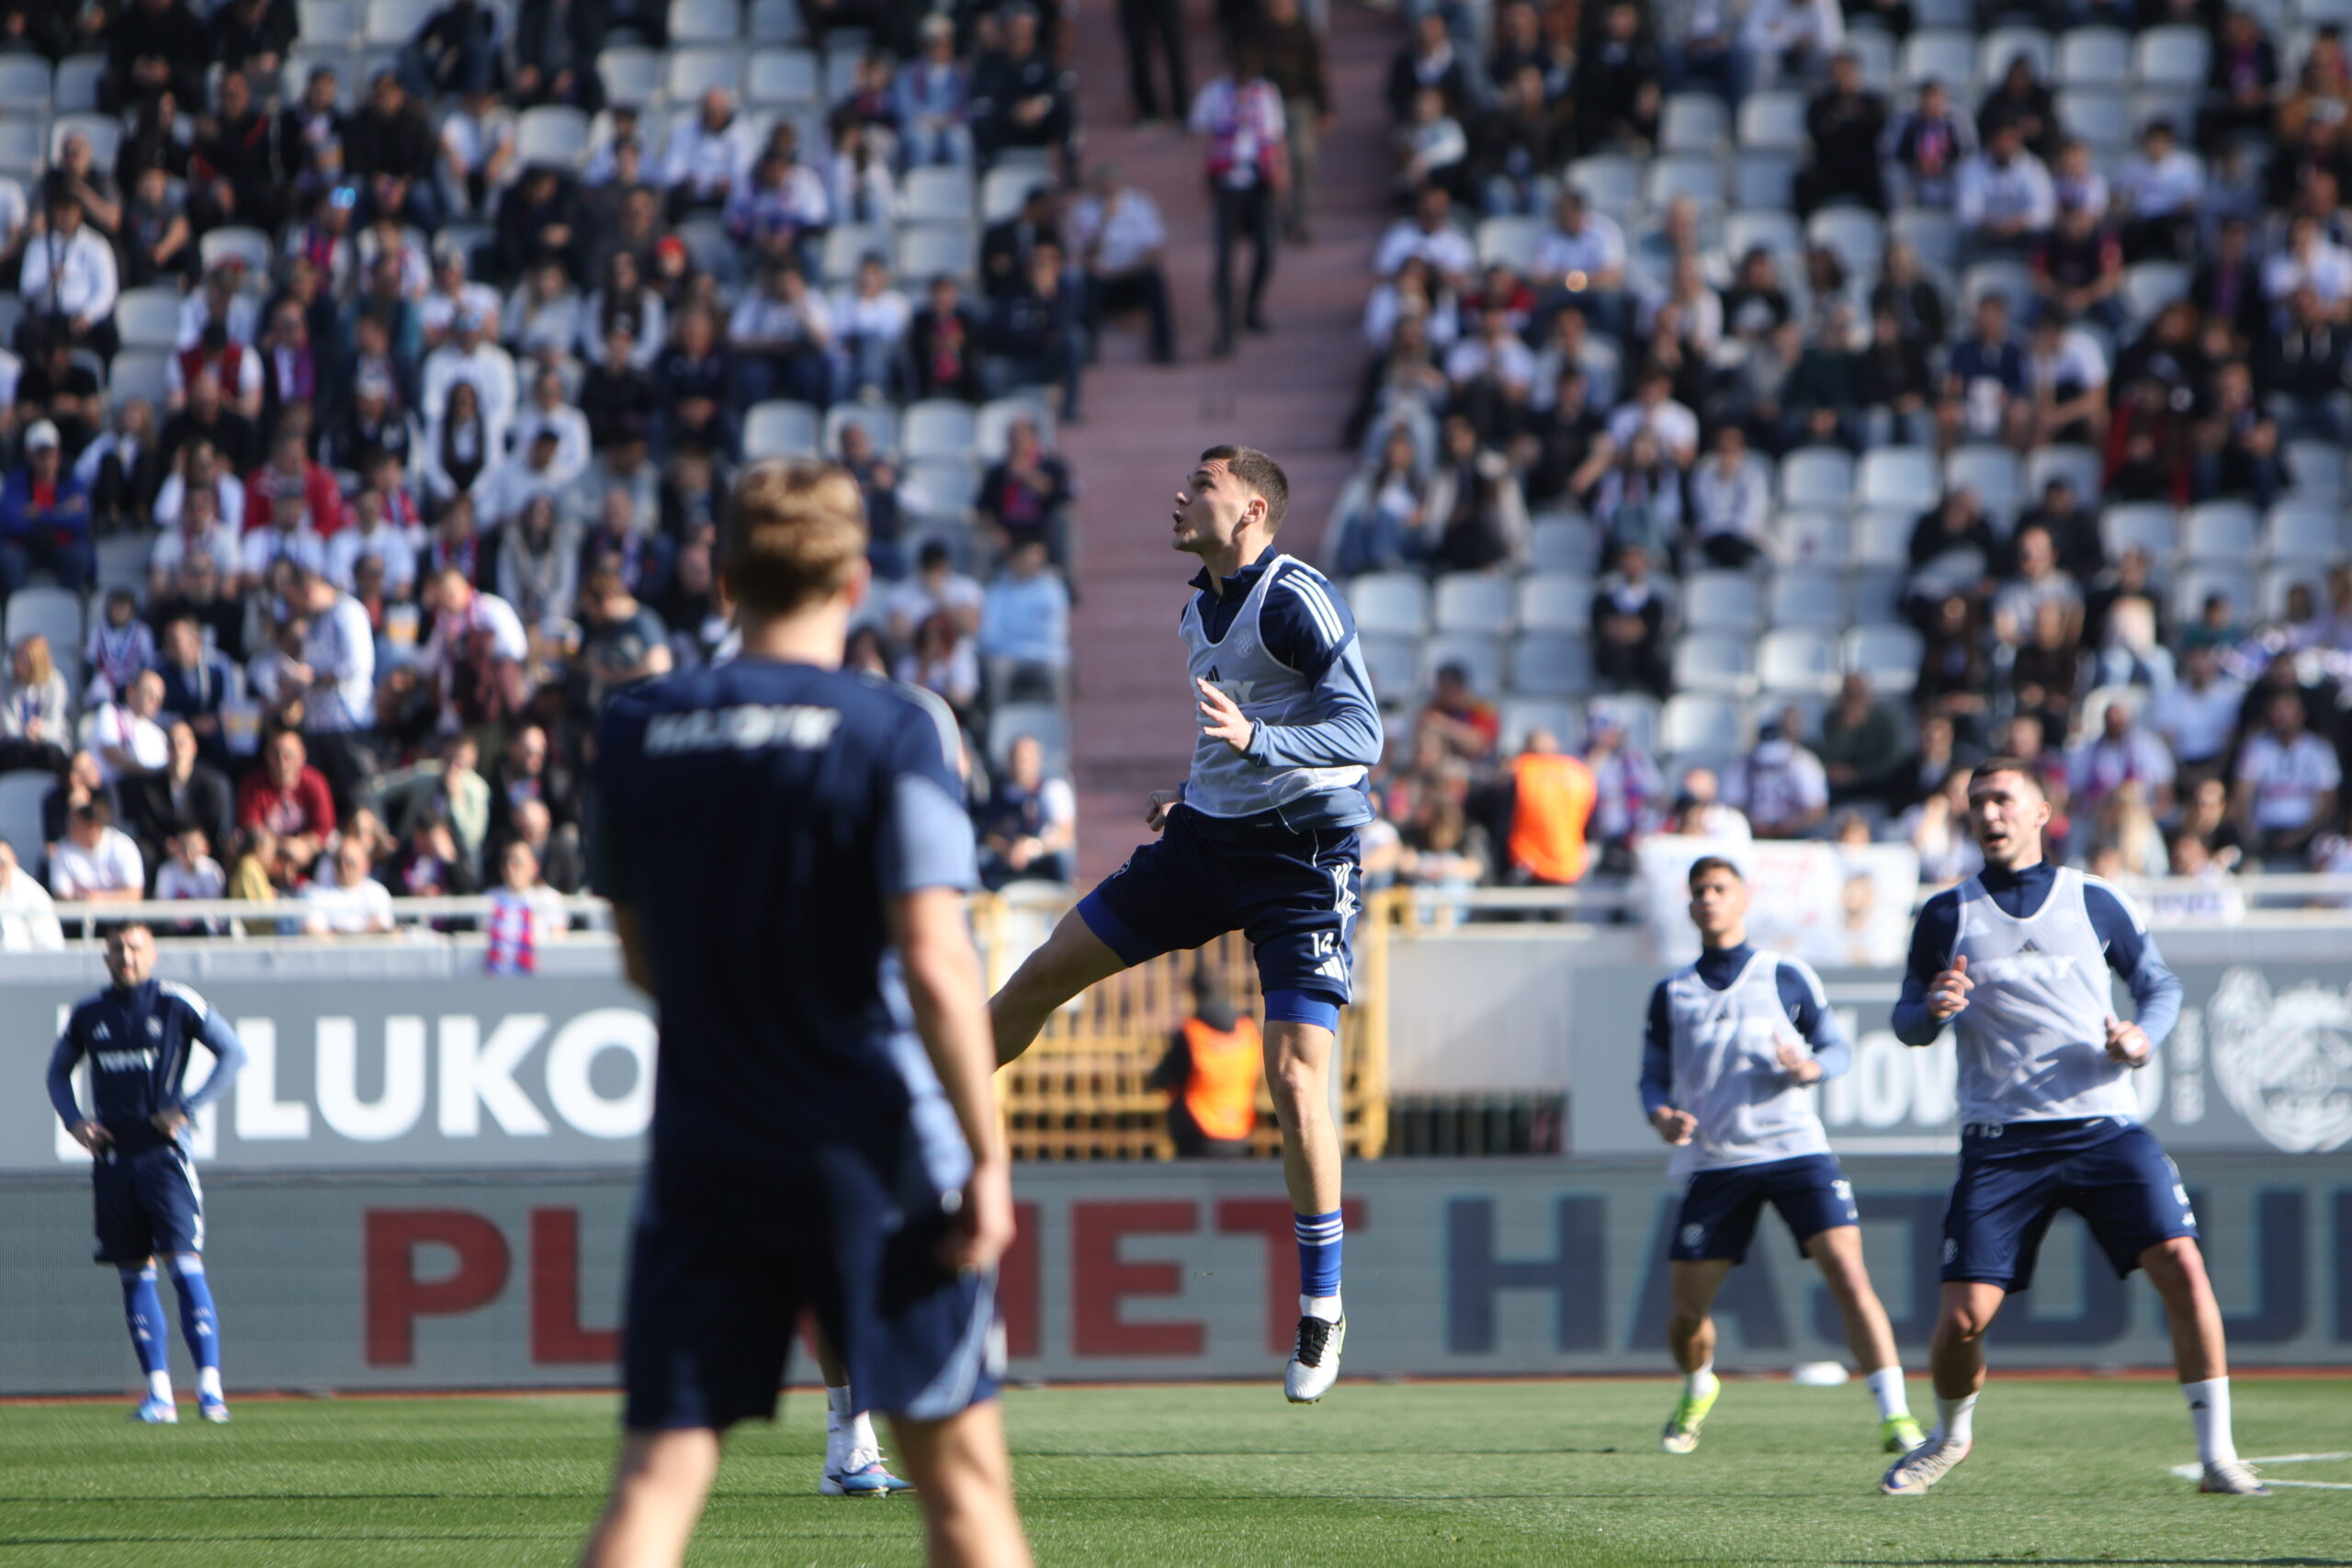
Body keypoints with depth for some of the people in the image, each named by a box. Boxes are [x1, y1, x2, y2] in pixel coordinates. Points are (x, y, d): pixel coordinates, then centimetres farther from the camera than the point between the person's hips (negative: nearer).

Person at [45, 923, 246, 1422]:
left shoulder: (177, 1004, -2)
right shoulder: (88, 1014, 9)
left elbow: (233, 1052, 0)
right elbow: (58, 1071, 21)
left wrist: (187, 1108, -9)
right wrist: (74, 1120, 3)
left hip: (164, 1151, -4)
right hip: (111, 1154, 4)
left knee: (184, 1264, -13)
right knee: (134, 1274, 4)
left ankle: (209, 1386, -12)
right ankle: (159, 1393, 8)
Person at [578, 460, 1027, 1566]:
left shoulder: (634, 732, 4)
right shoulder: (892, 735, -9)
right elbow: (935, 966, -16)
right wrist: (988, 1156, -11)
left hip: (703, 1155, 3)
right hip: (872, 1147, -3)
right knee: (960, 1475, 7)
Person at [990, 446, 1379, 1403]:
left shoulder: (1296, 602, -14)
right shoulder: (1198, 614, 13)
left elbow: (1362, 733, -21)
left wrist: (1256, 741, -34)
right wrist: (1191, 795, 14)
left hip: (1304, 858, -8)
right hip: (1207, 842, 8)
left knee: (1295, 1081, -13)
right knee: (1047, 971, 9)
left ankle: (1322, 1309, -1)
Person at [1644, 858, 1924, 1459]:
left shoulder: (1785, 976, 5)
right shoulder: (1672, 994, 12)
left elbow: (1838, 1045, 8)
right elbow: (1654, 1075, 16)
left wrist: (1809, 1066, -15)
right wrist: (1662, 1116, -6)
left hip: (1794, 1149, -2)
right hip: (1714, 1161, 2)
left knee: (1848, 1275, -18)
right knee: (1687, 1308, 3)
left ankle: (1895, 1416, -19)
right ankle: (1697, 1393, 37)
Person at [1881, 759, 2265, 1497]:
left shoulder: (2092, 902, 8)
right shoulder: (1948, 915, 7)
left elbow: (2160, 984, 16)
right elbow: (1908, 1022, 12)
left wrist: (2144, 1036, -5)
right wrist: (1931, 1009, -12)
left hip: (2104, 1125, 0)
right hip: (2001, 1143, 0)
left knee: (2181, 1265, -17)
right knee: (1962, 1318, -6)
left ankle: (2216, 1453, -9)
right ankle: (1950, 1436, 27)